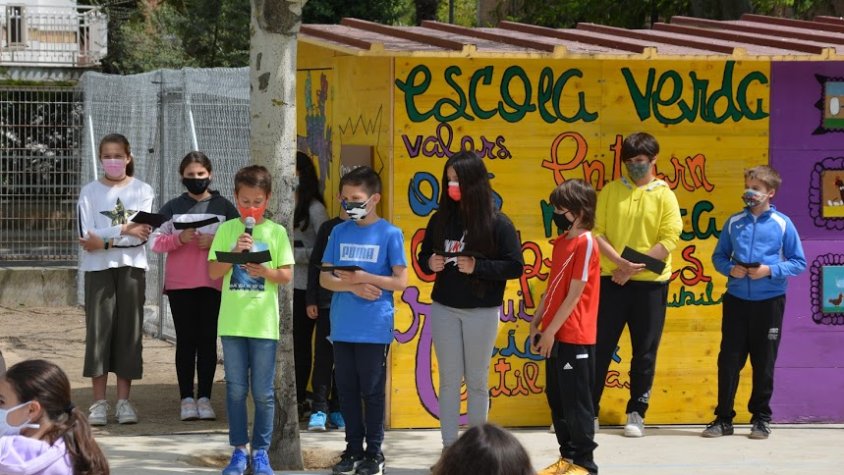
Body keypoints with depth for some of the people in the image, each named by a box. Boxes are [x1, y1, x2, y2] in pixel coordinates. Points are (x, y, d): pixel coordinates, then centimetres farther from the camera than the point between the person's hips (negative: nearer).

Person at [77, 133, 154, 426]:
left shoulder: (142, 191, 5)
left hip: (132, 268, 0)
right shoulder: (90, 192, 5)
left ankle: (123, 401, 7)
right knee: (98, 331, -3)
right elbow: (86, 236, -8)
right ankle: (99, 402, 1)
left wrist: (104, 240, -13)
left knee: (129, 331, 1)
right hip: (98, 269, 0)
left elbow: (142, 235, -7)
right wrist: (124, 230, -15)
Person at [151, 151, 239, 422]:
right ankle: (186, 399, 4)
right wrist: (179, 239, -15)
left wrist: (215, 242, -12)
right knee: (186, 340, 2)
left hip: (213, 284, 0)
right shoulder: (173, 207, 8)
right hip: (179, 284, 0)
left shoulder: (224, 207, 7)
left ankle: (204, 398, 6)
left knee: (208, 340, 2)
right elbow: (156, 242, 3)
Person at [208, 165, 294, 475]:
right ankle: (239, 450, 14)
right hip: (232, 322, 1)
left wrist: (265, 271, -18)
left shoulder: (276, 232, 2)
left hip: (264, 323, -1)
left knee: (263, 392, 2)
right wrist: (235, 253, -14)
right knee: (236, 389, 6)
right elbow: (213, 272, 1)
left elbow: (287, 275, 0)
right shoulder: (227, 230, 4)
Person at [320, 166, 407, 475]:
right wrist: (353, 286, -11)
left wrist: (365, 278, -15)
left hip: (375, 328, -4)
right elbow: (325, 278, 6)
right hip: (342, 327, 4)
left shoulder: (390, 234, -4)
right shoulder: (339, 233, 7)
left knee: (372, 389, 3)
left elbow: (401, 281, -5)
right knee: (346, 389, 10)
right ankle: (353, 448, 21)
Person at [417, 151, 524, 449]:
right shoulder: (440, 220, 4)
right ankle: (449, 447, 10)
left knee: (477, 381, 6)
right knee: (448, 379, 5)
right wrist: (430, 263, -9)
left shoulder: (497, 223, -8)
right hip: (444, 310, 3)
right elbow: (423, 257, 14)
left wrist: (477, 266, -20)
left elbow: (515, 267, -10)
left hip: (482, 312, -3)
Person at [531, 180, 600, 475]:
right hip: (556, 335, 9)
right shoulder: (561, 241, 12)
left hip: (575, 338, -9)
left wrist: (551, 331, -15)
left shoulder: (585, 244, -14)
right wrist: (536, 323, 12)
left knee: (576, 401, -2)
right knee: (556, 398, 13)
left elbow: (574, 294, -16)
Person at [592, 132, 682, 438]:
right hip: (611, 280, 1)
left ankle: (636, 413, 14)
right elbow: (596, 231, -1)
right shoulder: (611, 191, 6)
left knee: (645, 352, 4)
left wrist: (634, 268, -14)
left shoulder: (664, 195, 1)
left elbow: (669, 240, -7)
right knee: (600, 346, 2)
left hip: (650, 284, -1)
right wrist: (620, 262, -16)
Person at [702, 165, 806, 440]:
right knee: (729, 359, 3)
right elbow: (719, 256, 11)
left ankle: (761, 418, 18)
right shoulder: (734, 222, 4)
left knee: (764, 362, 6)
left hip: (769, 301, -2)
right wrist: (730, 269, -10)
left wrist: (771, 270, -15)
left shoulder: (782, 224, -3)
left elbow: (799, 262, -1)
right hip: (736, 300, 2)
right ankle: (723, 417, 11)